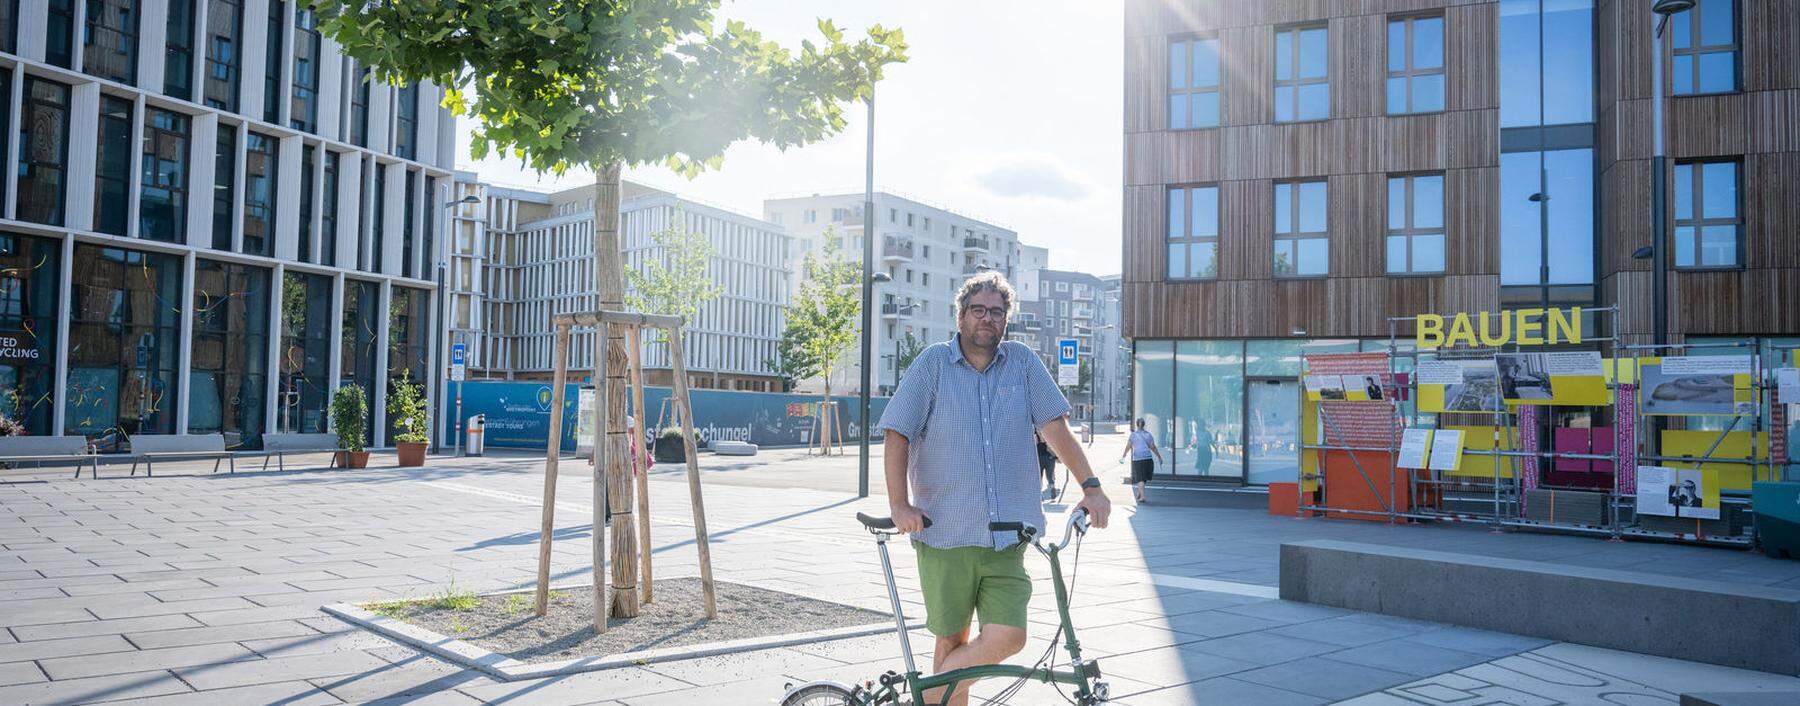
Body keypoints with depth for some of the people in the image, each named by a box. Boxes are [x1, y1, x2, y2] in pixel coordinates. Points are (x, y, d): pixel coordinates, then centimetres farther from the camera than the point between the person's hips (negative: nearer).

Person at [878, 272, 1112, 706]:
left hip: (1007, 535, 2)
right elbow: (896, 434, -3)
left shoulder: (1023, 362, 7)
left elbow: (1054, 426, 5)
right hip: (945, 533, -2)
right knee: (953, 640, 6)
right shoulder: (933, 363, 0)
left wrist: (1090, 486, -4)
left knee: (1007, 638, -6)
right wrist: (899, 504, -12)